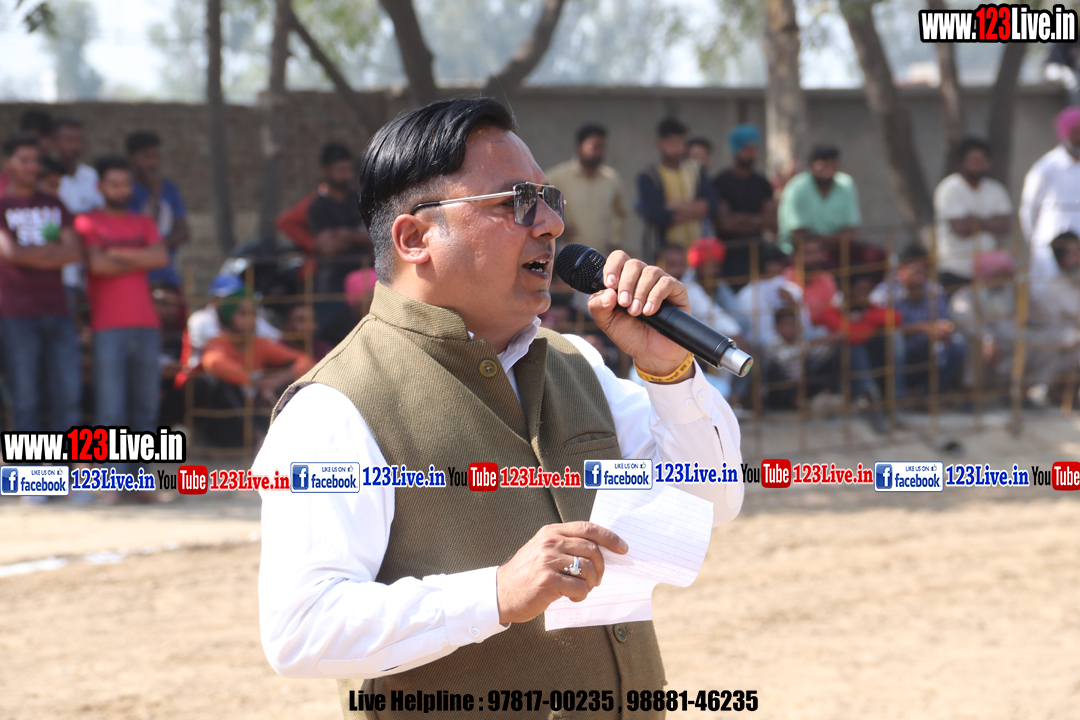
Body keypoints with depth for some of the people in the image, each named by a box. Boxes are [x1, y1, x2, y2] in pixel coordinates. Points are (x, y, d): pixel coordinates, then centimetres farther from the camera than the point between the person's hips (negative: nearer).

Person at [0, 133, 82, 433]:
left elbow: (74, 251, 6)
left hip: (57, 310, 5)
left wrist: (31, 254, -6)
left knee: (68, 394, -1)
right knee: (25, 399, -4)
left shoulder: (54, 205, 17)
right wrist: (52, 251, -1)